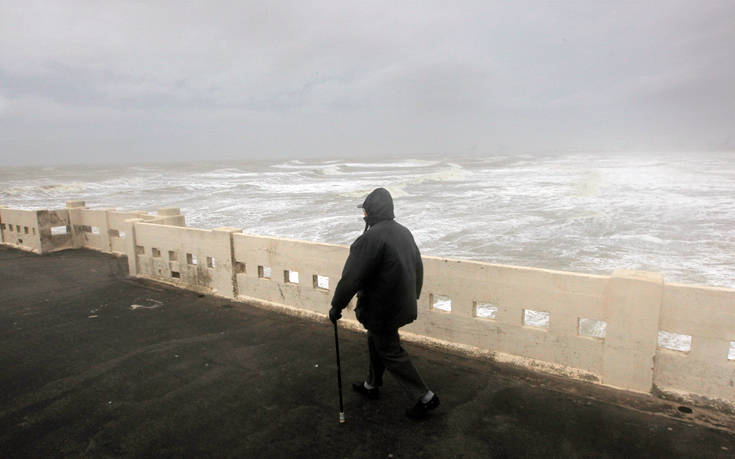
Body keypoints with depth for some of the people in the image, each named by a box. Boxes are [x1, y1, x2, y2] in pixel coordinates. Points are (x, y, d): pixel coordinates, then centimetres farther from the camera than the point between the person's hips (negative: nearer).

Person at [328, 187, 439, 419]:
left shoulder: (370, 239, -24)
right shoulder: (404, 232, 5)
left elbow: (351, 278, -23)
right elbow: (418, 267, 14)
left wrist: (336, 307, -12)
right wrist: (413, 295, 25)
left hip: (381, 310, -9)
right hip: (403, 303, 9)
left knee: (390, 353, 5)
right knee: (376, 342, 25)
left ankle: (424, 397, 12)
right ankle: (371, 385, 42)